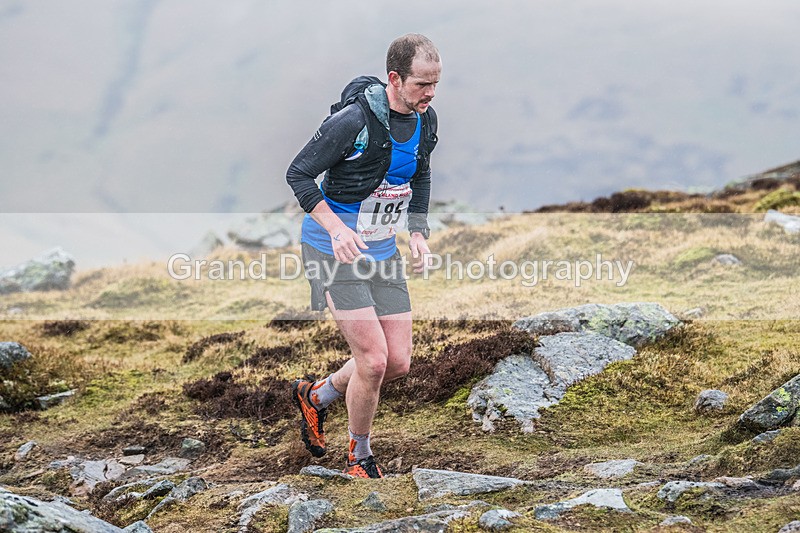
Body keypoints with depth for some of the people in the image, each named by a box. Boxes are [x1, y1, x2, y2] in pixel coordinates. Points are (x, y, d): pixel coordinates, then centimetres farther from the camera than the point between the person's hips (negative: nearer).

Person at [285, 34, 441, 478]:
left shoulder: (426, 120, -1)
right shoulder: (353, 119, -23)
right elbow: (299, 174, -16)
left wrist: (419, 233, 6)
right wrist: (336, 227, -27)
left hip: (383, 251, 7)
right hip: (336, 254, -7)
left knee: (399, 362, 5)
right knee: (374, 359, -12)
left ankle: (316, 396, 31)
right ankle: (360, 459, 10)